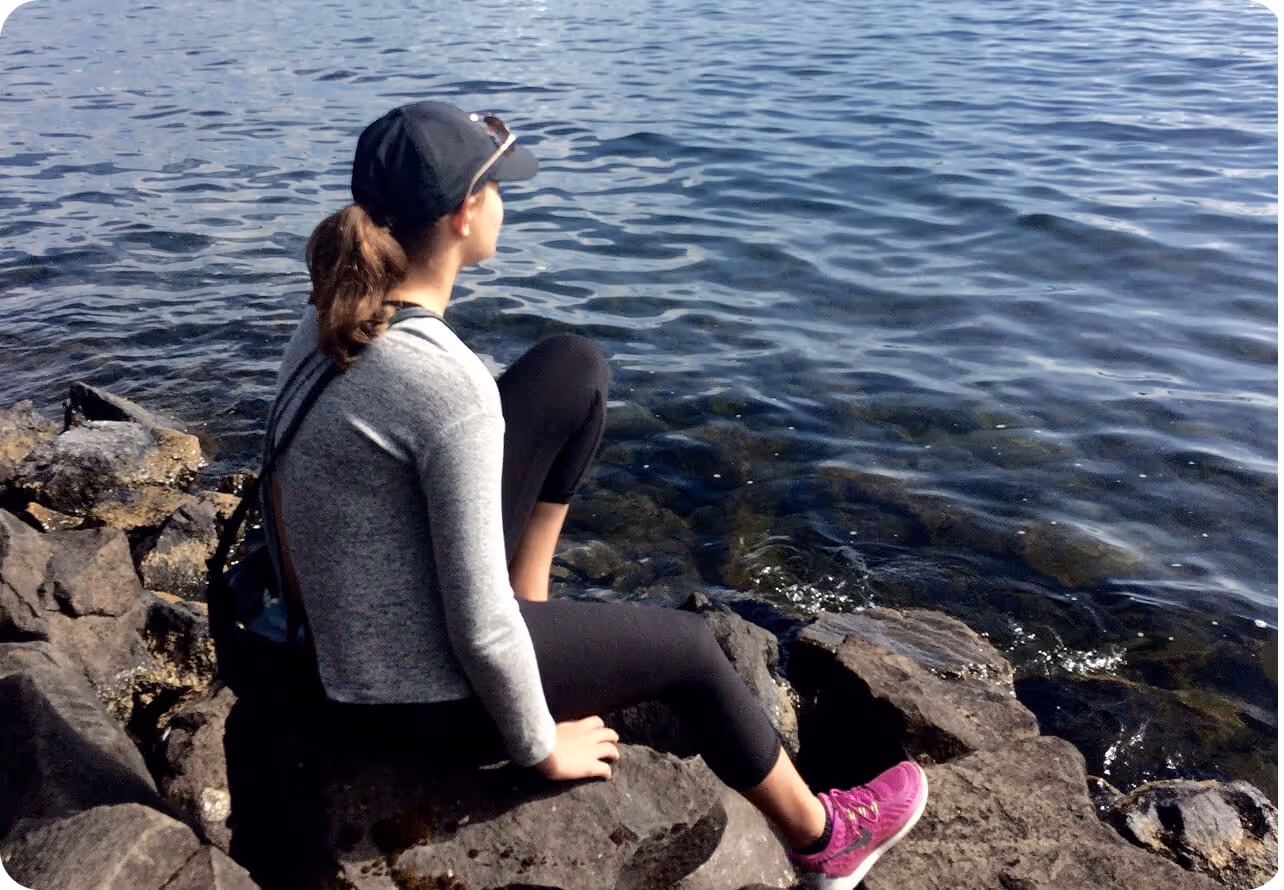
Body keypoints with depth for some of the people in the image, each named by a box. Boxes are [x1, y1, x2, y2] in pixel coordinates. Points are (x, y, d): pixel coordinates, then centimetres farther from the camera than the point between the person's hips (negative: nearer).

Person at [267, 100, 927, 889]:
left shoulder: (332, 316, -6)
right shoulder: (451, 384, -31)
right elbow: (479, 627, -26)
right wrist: (542, 747, -7)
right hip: (422, 678, -7)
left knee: (576, 368, 4)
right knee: (688, 645, 14)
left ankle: (527, 604, 18)